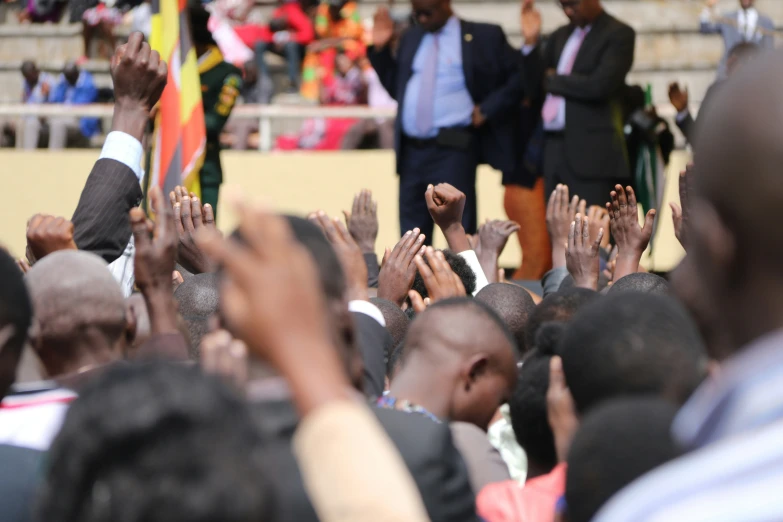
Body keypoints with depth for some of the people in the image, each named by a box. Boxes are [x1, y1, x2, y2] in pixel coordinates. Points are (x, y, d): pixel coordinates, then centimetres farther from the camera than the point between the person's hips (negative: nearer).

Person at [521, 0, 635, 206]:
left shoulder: (619, 34, -3)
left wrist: (554, 80, -2)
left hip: (591, 151, -6)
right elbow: (534, 87, 13)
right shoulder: (560, 36, 17)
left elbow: (599, 85, -16)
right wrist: (531, 41, 0)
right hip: (554, 148, 6)